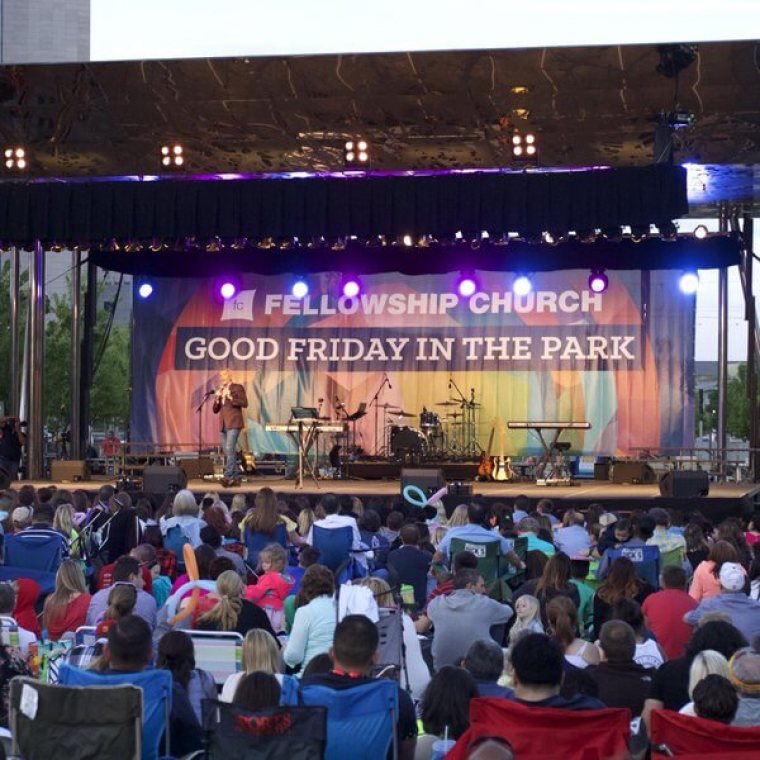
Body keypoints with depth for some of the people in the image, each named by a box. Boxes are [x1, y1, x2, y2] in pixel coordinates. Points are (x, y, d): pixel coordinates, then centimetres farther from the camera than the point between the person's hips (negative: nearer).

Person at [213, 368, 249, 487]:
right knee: (227, 452, 7)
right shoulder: (220, 390, 18)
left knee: (229, 449, -17)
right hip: (223, 424, 7)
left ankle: (228, 477, -20)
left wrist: (231, 398, -17)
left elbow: (245, 403, -9)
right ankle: (237, 476, 13)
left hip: (234, 423, -7)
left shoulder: (237, 388, 1)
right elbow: (215, 410, 16)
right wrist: (217, 399, -2)